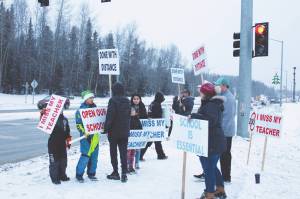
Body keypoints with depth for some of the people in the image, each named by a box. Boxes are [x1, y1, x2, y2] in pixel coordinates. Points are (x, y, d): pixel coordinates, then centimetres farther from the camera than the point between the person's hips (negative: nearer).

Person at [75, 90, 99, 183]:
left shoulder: (95, 108, 14)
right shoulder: (80, 110, -4)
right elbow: (78, 124, -7)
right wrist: (84, 132, -19)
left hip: (95, 135, 6)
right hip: (86, 135, -6)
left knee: (94, 155, 8)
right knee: (86, 155, -10)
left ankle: (91, 173, 21)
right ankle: (79, 174, 2)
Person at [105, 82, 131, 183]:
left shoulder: (113, 100, -13)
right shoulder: (127, 101, 5)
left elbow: (110, 116, -16)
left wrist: (106, 128, -10)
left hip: (114, 131, -5)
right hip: (125, 131, 5)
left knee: (113, 152, 7)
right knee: (123, 152, 6)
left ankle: (115, 172, 12)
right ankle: (124, 173, 0)